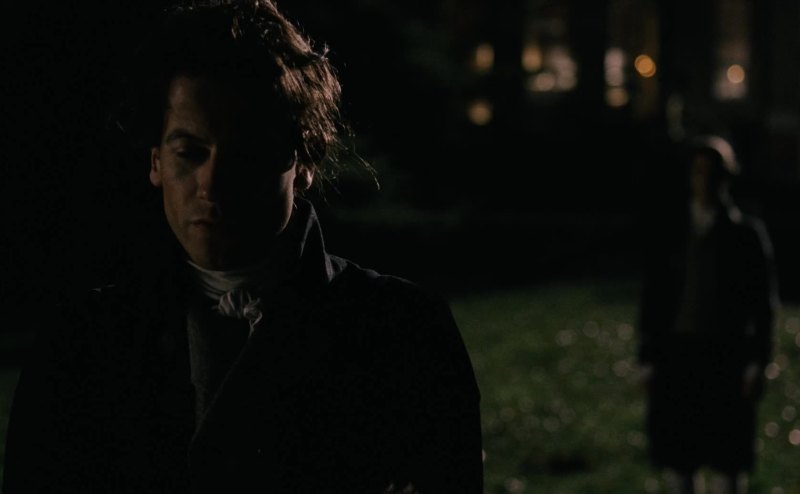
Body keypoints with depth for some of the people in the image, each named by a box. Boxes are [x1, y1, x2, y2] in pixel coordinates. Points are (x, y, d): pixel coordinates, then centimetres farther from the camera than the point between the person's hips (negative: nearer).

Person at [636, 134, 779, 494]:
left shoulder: (747, 233, 1)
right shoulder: (667, 233, 5)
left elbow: (764, 302, 1)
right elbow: (652, 299, 6)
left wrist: (757, 363, -5)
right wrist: (648, 361, 2)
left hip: (728, 357, -2)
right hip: (677, 354, 2)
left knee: (727, 457, 0)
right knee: (678, 456, 6)